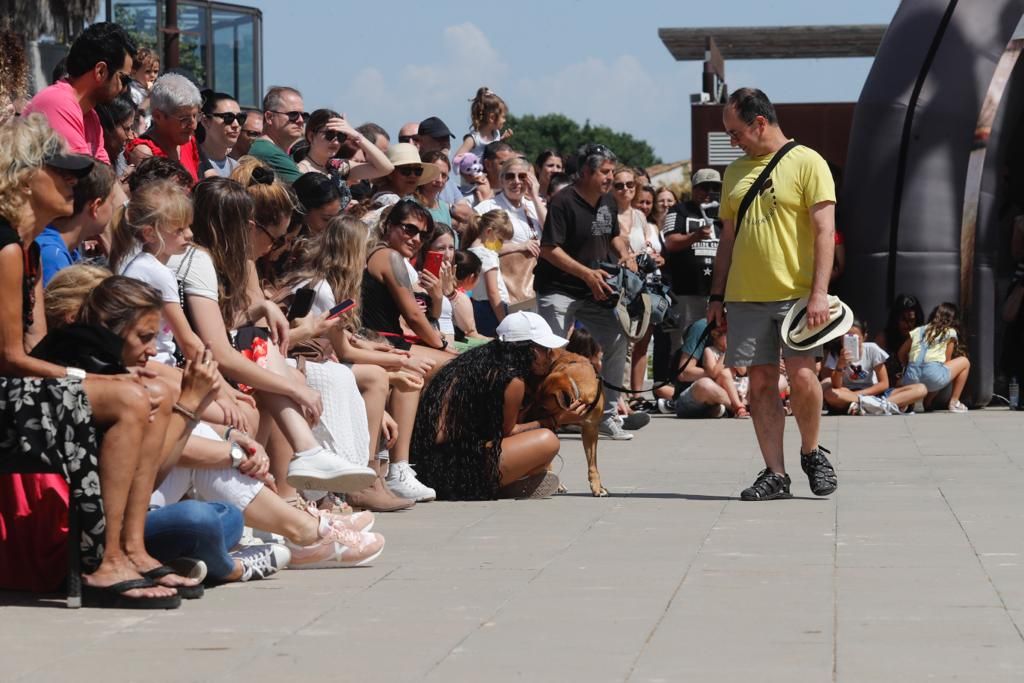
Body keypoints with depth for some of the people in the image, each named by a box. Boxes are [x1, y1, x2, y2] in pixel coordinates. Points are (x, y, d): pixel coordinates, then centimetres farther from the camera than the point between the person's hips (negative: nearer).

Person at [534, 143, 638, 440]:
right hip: (558, 290, -7)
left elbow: (614, 235, 24)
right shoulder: (563, 202, -17)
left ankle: (607, 415, 12)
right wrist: (587, 273, -24)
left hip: (594, 292, 7)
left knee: (617, 341, 2)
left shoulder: (607, 201, 8)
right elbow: (549, 249, -20)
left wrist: (625, 255, 1)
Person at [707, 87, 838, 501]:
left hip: (796, 293, -5)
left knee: (802, 376, -11)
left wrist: (819, 292, -16)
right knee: (760, 382, 2)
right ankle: (775, 474, 6)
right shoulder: (735, 172, 15)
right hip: (745, 296, 5)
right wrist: (716, 295, 13)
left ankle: (811, 452, 13)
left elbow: (824, 230, -8)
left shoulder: (807, 163, -2)